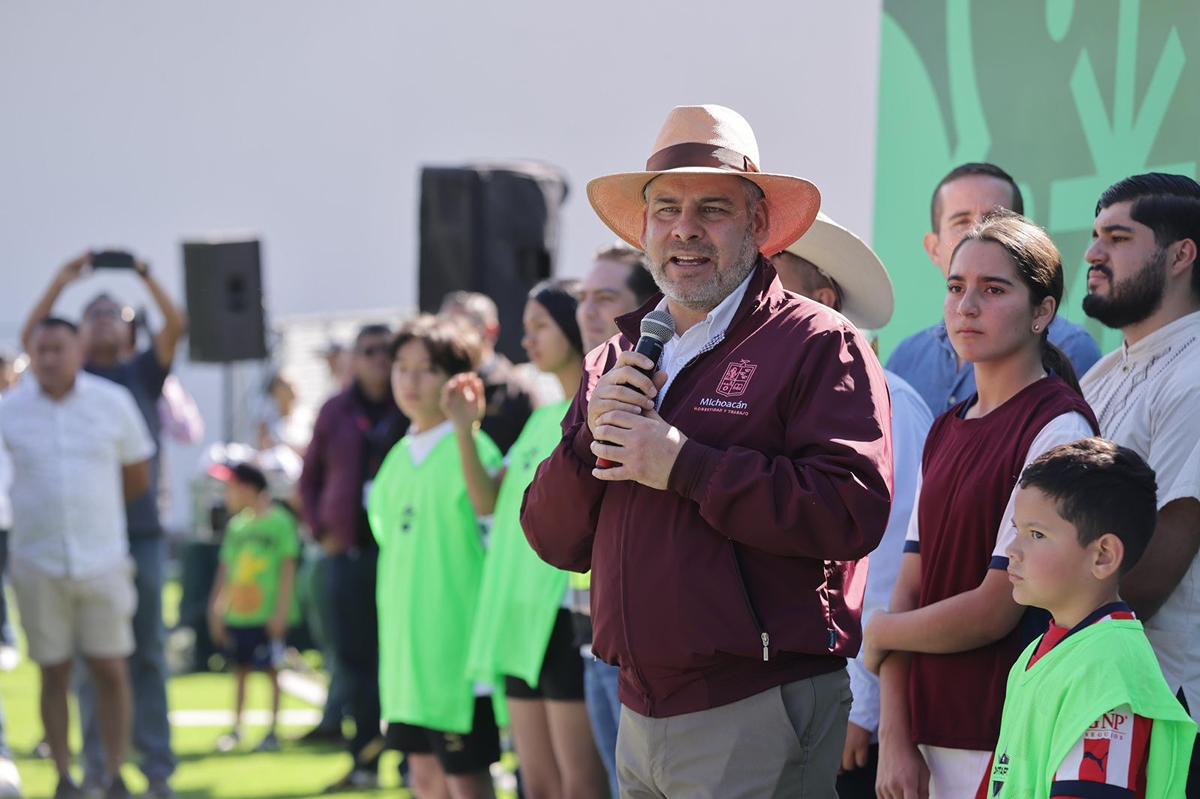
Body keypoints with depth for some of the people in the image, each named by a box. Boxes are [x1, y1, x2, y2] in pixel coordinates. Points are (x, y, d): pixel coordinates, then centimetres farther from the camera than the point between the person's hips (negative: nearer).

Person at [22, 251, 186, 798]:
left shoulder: (143, 373, 10)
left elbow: (176, 326, -4)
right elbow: (31, 338, -7)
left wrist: (145, 277, -9)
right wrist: (62, 282, -12)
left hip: (142, 531, 0)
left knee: (147, 651, 2)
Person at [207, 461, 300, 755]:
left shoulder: (279, 521, -6)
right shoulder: (236, 524, 10)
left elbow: (288, 568, -7)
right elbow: (225, 570, 15)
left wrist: (281, 610, -11)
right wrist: (217, 609, 12)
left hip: (267, 616, -5)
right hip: (236, 614, 5)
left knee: (272, 670, 1)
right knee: (240, 670, 11)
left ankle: (273, 731, 7)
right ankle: (236, 728, 19)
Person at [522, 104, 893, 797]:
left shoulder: (821, 345, -6)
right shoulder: (615, 363, 16)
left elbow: (854, 510, -21)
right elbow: (554, 540, 13)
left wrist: (684, 465, -17)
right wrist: (590, 439, -6)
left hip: (759, 716, -6)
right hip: (642, 715, 7)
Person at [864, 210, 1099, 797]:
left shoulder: (1059, 429, -11)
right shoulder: (946, 431, 13)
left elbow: (996, 611, -14)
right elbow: (909, 589, 8)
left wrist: (880, 635, 1)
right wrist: (894, 738, -1)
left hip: (1006, 747, -6)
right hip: (929, 740, 7)